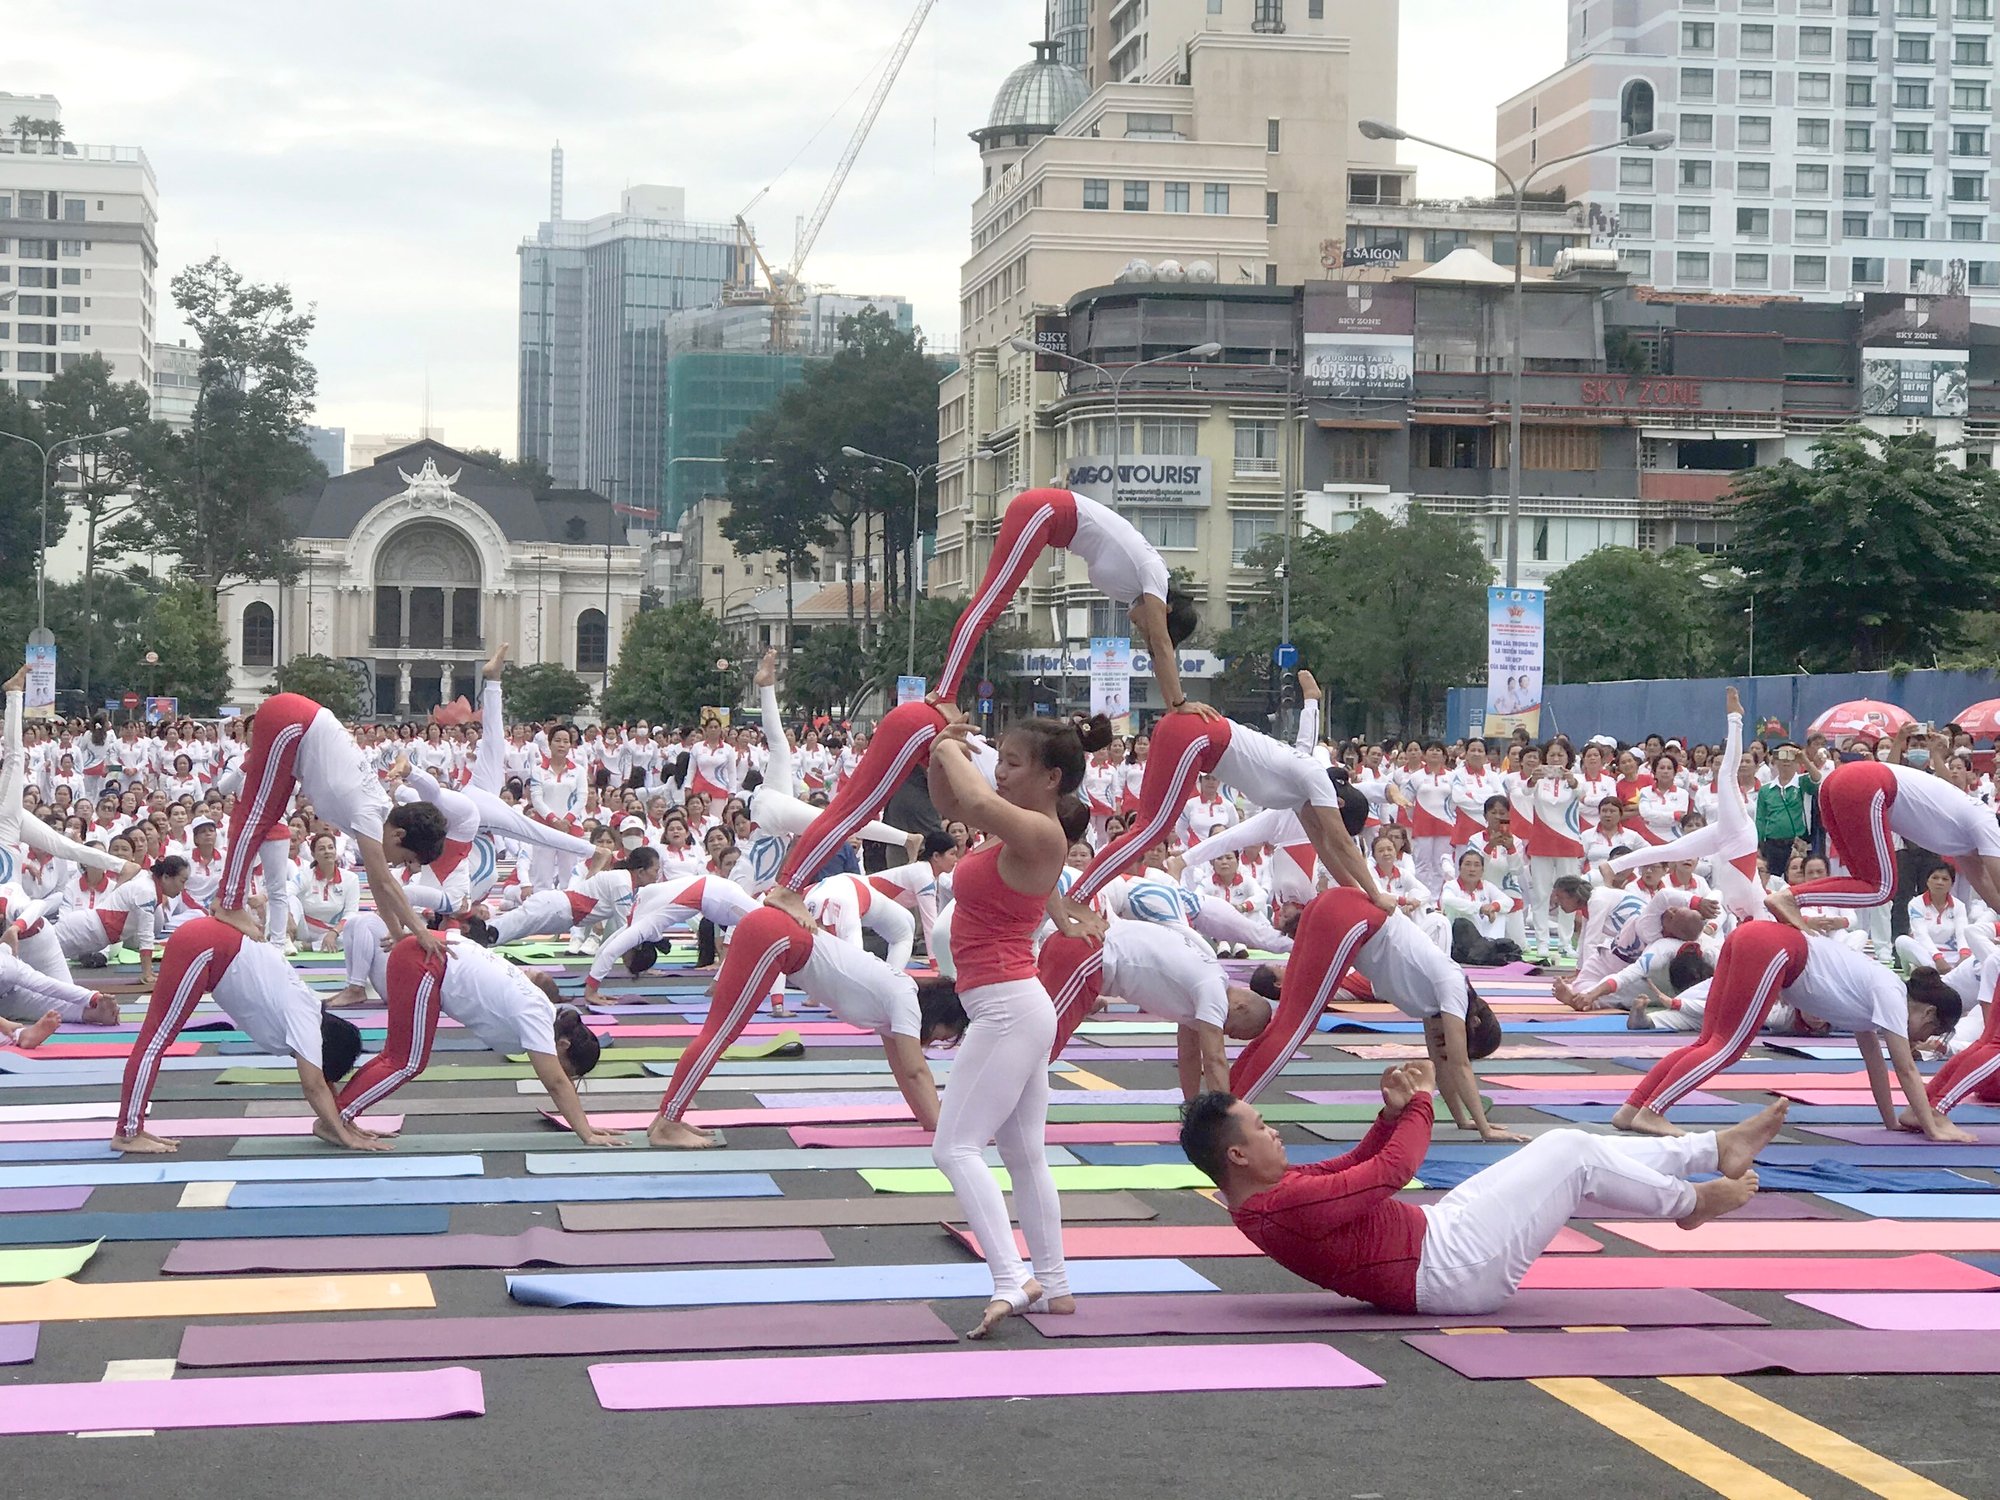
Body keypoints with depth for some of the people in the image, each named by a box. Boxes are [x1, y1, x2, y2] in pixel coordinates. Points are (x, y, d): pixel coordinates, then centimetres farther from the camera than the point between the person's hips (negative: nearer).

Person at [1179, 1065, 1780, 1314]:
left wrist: (1393, 1112, -2)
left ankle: (1718, 1148, 22)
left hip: (1435, 1232, 10)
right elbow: (1392, 1170, -24)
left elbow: (1356, 1163, 14)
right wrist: (1420, 1102, -8)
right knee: (1574, 1153, -5)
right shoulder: (1286, 1205, -28)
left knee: (1564, 1148, 11)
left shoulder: (1269, 1189, 4)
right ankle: (1689, 1202, 21)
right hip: (1448, 1270, -10)